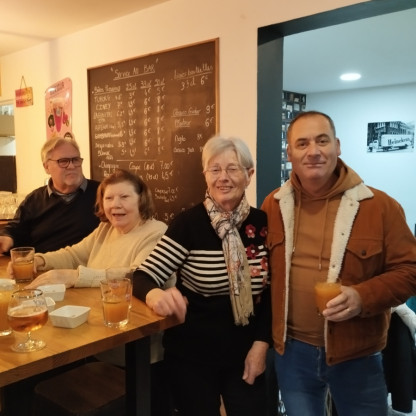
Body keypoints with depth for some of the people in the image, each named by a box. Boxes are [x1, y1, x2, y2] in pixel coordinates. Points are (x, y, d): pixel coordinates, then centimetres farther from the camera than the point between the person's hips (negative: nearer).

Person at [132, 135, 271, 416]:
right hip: (192, 355, -2)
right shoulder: (189, 223, -13)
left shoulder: (263, 223, -4)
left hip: (245, 354, 3)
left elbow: (271, 293, 4)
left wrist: (261, 344, -3)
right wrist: (156, 295, -37)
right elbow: (143, 277, -15)